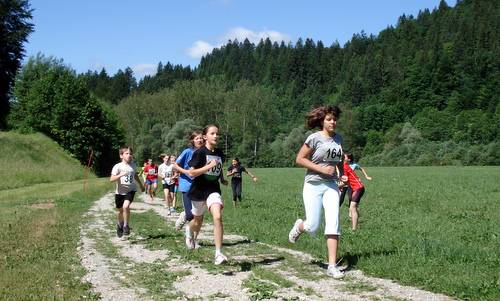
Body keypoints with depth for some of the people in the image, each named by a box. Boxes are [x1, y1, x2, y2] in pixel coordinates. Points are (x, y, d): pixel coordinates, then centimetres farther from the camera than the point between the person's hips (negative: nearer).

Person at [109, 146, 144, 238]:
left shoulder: (133, 165, 1)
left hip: (130, 190, 1)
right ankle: (120, 225, 44)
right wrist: (120, 175, -38)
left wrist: (141, 185, 32)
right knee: (120, 210, 14)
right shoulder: (117, 166, -13)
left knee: (126, 206, -24)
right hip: (120, 191, -1)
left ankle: (126, 225, -5)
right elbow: (111, 179, -22)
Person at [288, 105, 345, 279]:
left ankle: (332, 266, -7)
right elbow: (299, 159, -9)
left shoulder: (338, 139, 8)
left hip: (331, 186, 4)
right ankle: (299, 226, 34)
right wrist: (322, 169, -16)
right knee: (312, 227, -4)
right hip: (313, 185, -4)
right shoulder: (315, 138, -9)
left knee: (333, 223, -10)